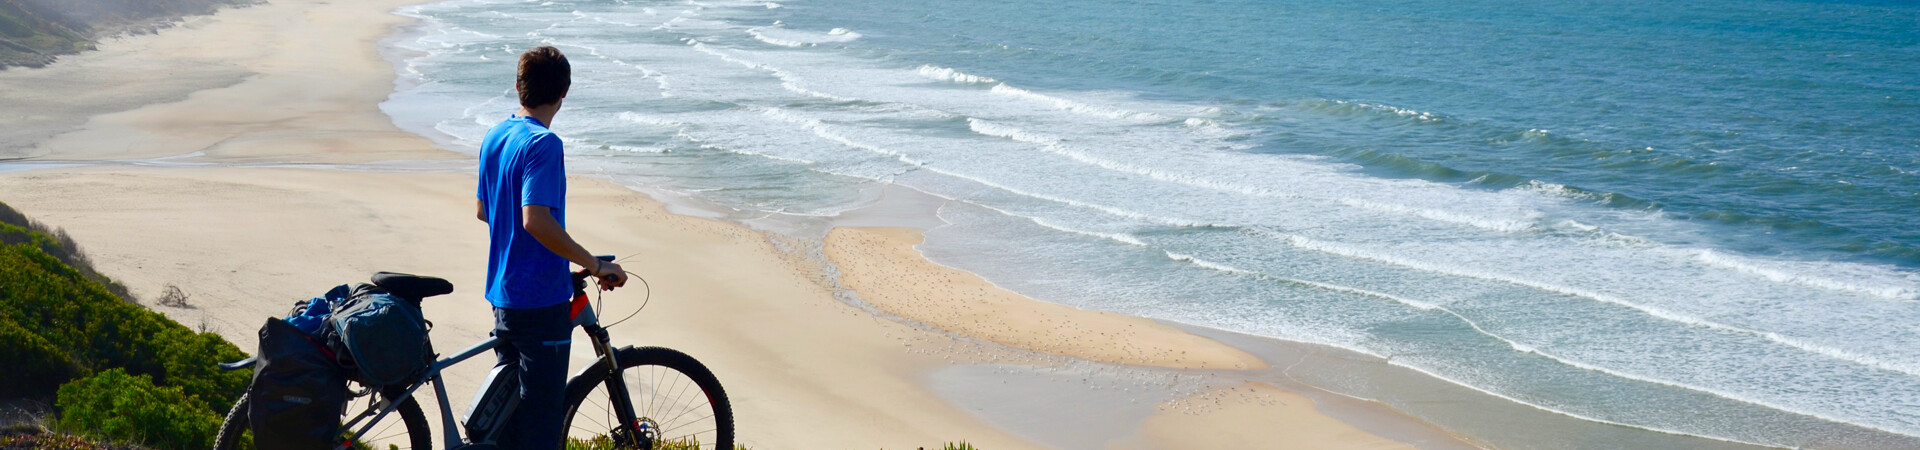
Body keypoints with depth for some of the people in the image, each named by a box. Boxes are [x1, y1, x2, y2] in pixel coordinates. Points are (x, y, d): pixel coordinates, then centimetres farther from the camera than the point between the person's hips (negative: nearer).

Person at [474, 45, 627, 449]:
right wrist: (595, 266, -23)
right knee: (542, 414, -1)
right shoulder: (543, 144, -19)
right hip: (542, 299, -9)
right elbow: (536, 221, -28)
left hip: (501, 293, 9)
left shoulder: (494, 136, 8)